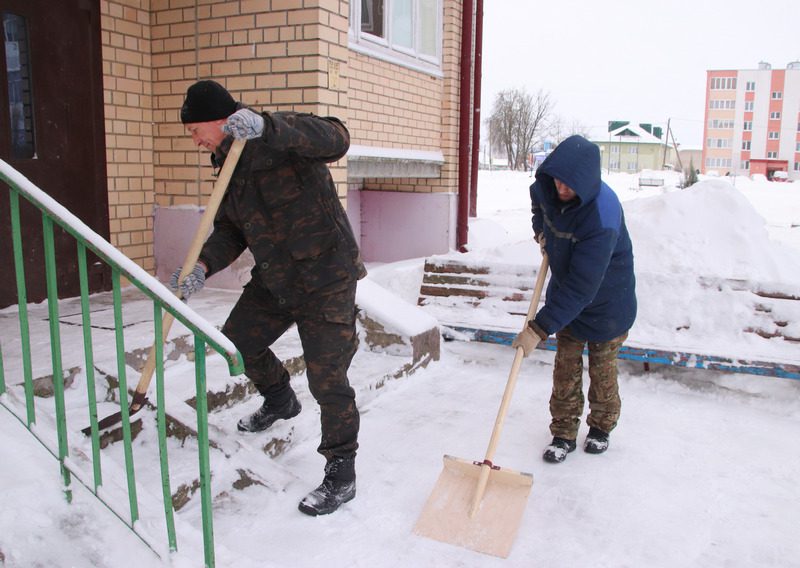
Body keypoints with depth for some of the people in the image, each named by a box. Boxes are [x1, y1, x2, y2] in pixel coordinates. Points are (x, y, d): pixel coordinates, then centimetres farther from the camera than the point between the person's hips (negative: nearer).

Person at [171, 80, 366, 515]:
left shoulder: (281, 136, -15)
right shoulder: (230, 164, 11)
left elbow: (335, 139, -34)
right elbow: (230, 231, 9)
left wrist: (266, 127, -46)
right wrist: (203, 265, -10)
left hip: (325, 279, -9)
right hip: (274, 279, 9)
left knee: (326, 378, -9)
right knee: (239, 340, 21)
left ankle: (341, 476, 8)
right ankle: (280, 402, 48)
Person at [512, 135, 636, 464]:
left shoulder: (602, 218, -39)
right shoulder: (548, 186, -17)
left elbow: (580, 288, -39)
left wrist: (539, 329, -38)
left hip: (606, 303, -5)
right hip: (567, 295, 6)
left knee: (602, 368, 11)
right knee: (566, 367, 8)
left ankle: (601, 427, 33)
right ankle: (563, 433, 19)